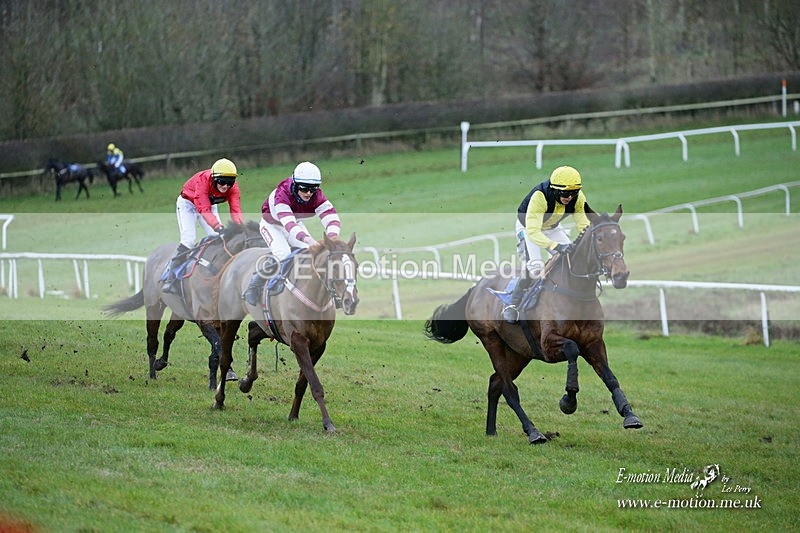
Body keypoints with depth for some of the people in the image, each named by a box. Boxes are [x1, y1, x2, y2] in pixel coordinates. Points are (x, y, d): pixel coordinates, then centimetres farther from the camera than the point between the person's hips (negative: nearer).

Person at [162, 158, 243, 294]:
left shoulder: (232, 187, -23)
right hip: (188, 203, -5)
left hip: (210, 204, 5)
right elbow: (204, 210, -46)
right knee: (189, 239, -21)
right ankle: (170, 280, -20)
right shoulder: (202, 180, -39)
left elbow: (235, 209, -29)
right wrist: (219, 227, -58)